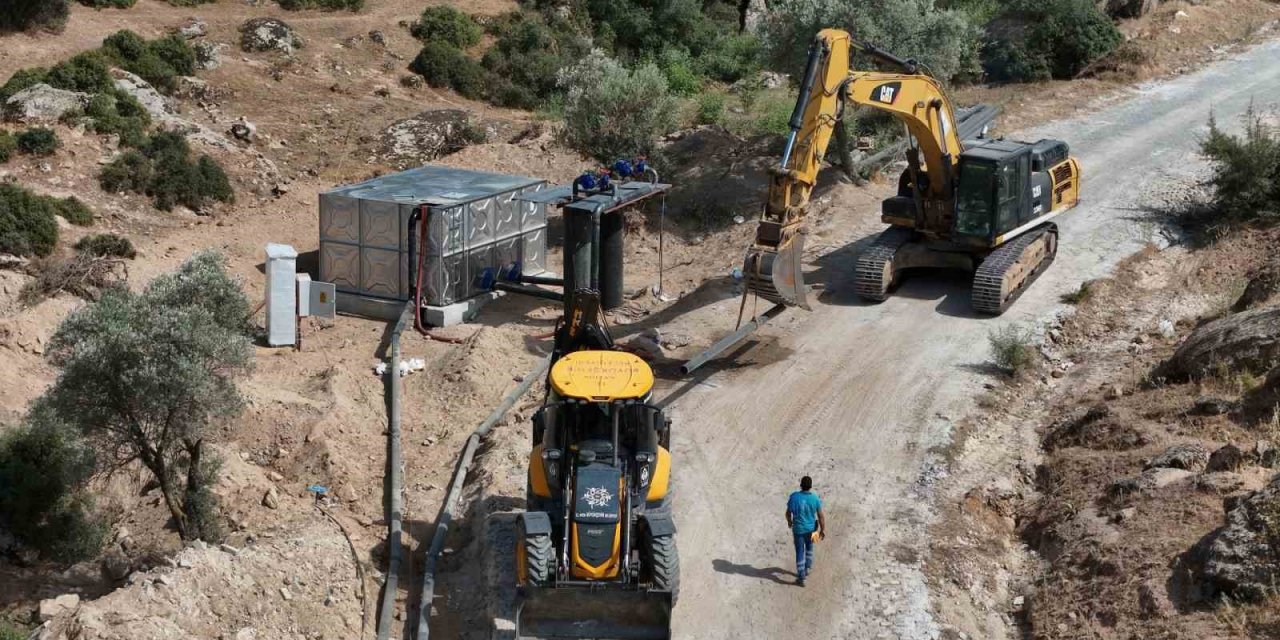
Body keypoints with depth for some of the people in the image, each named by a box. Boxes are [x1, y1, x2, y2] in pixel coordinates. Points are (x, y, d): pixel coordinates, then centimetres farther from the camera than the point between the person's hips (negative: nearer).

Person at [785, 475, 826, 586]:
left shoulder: (794, 496, -17)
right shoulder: (815, 498, -16)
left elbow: (788, 513, -6)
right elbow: (821, 516, -9)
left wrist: (789, 521, 15)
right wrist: (823, 529, 3)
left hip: (798, 529, -1)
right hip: (811, 528, 1)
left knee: (800, 552, 8)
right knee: (809, 547, 28)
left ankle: (801, 577, 9)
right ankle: (807, 569, 39)